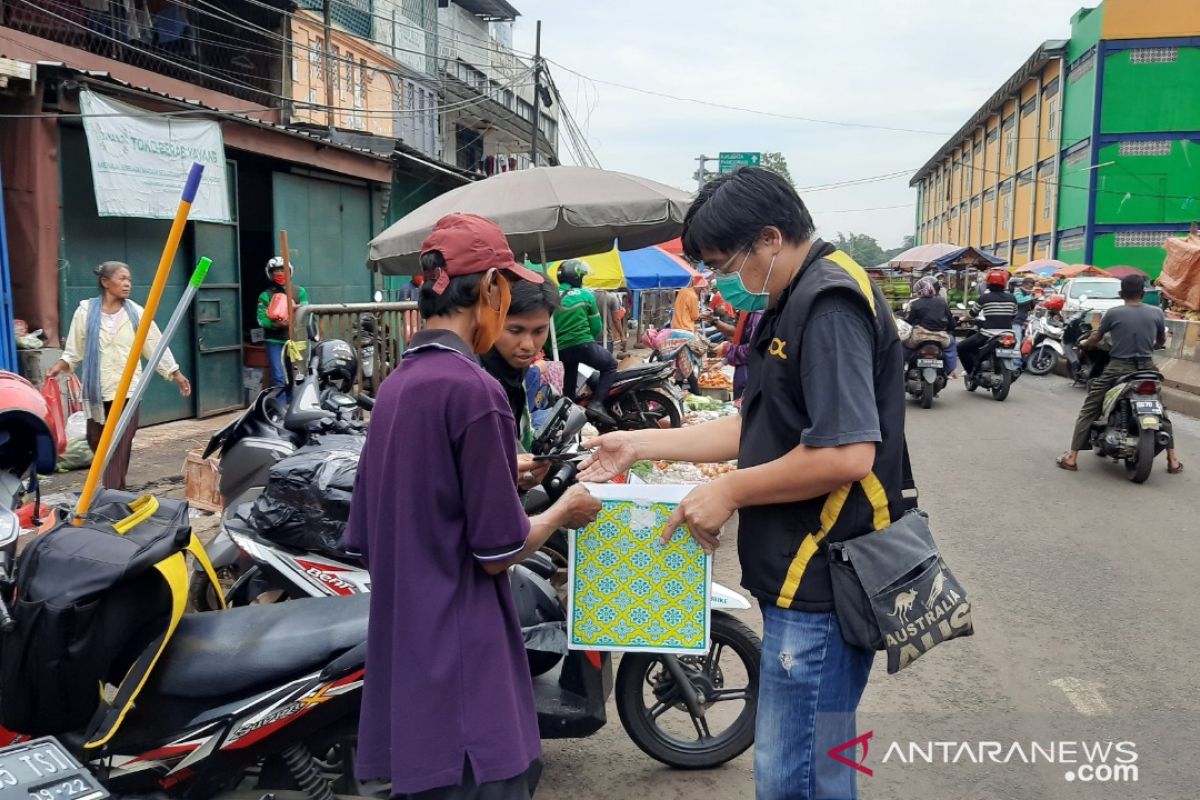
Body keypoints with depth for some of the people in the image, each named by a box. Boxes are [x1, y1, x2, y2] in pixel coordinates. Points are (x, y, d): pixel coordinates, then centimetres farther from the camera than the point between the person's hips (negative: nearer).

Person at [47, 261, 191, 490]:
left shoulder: (136, 313, 3)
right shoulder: (86, 311, 1)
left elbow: (156, 346, 6)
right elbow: (74, 350, 4)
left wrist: (176, 375, 5)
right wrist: (59, 366, -12)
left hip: (127, 389, 0)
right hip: (97, 390, 1)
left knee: (120, 447, -5)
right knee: (97, 443, 7)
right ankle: (113, 492, 26)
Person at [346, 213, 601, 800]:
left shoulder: (395, 385, 7)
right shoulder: (472, 389, -18)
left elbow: (366, 537, 11)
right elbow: (497, 550, -16)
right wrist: (564, 512, 1)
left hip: (404, 663, 9)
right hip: (462, 675, -9)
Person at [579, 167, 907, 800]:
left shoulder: (830, 303, -17)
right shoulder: (791, 305, 15)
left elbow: (846, 455, -26)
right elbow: (762, 429, 18)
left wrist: (729, 492, -16)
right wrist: (640, 444, 14)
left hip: (821, 581, -10)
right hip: (803, 575, 10)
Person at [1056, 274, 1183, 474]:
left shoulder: (1113, 313, -5)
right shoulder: (1157, 313, 2)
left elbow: (1095, 340, 8)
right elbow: (1161, 342, 17)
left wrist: (1083, 344, 29)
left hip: (1118, 369, -3)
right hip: (1147, 368, 3)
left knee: (1089, 410, 4)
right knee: (1160, 410, 20)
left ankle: (1072, 457, 0)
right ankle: (1173, 460, 20)